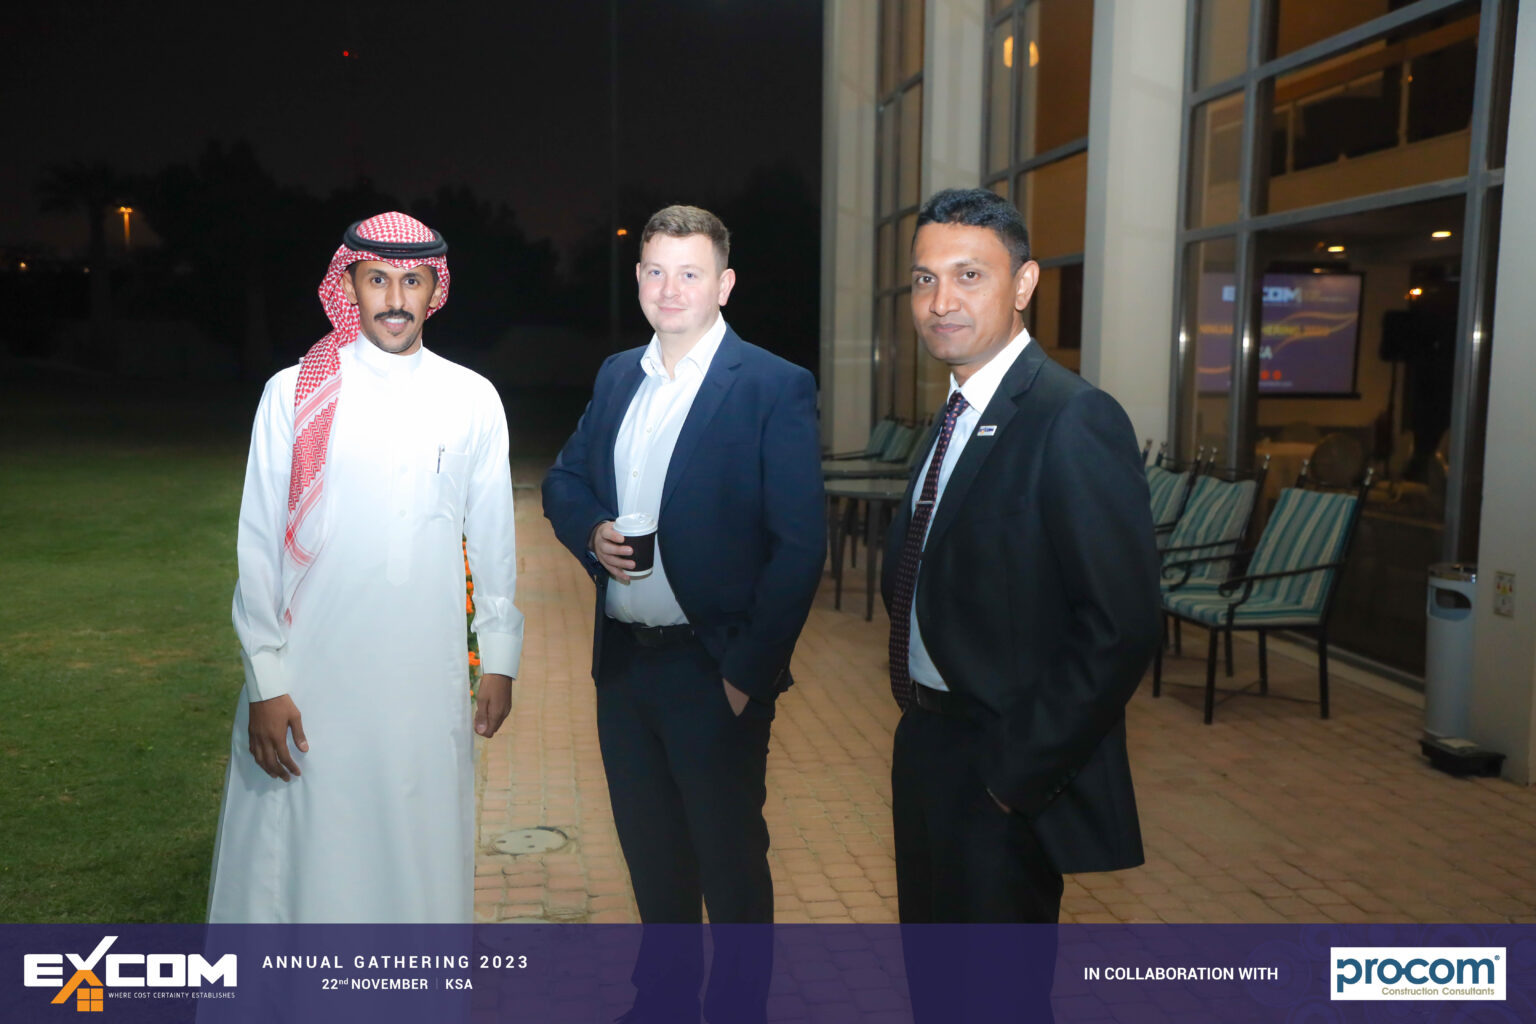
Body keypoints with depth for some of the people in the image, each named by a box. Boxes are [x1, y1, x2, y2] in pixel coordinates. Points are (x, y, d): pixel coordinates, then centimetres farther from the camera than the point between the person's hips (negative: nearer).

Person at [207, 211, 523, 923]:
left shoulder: (472, 400, 4)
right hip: (309, 674, -1)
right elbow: (258, 544, -1)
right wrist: (265, 682, -5)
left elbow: (492, 536, 9)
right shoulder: (294, 393, -1)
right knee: (301, 852, 4)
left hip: (427, 678, 2)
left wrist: (500, 657, 10)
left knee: (422, 850, 9)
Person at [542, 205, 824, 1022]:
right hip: (622, 659, 6)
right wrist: (591, 530, -6)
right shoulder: (617, 376, 8)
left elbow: (799, 548, -14)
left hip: (714, 670, -6)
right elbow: (563, 480, 17)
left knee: (731, 861, 9)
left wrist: (749, 672, -16)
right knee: (650, 850, 21)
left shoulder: (775, 388, -12)